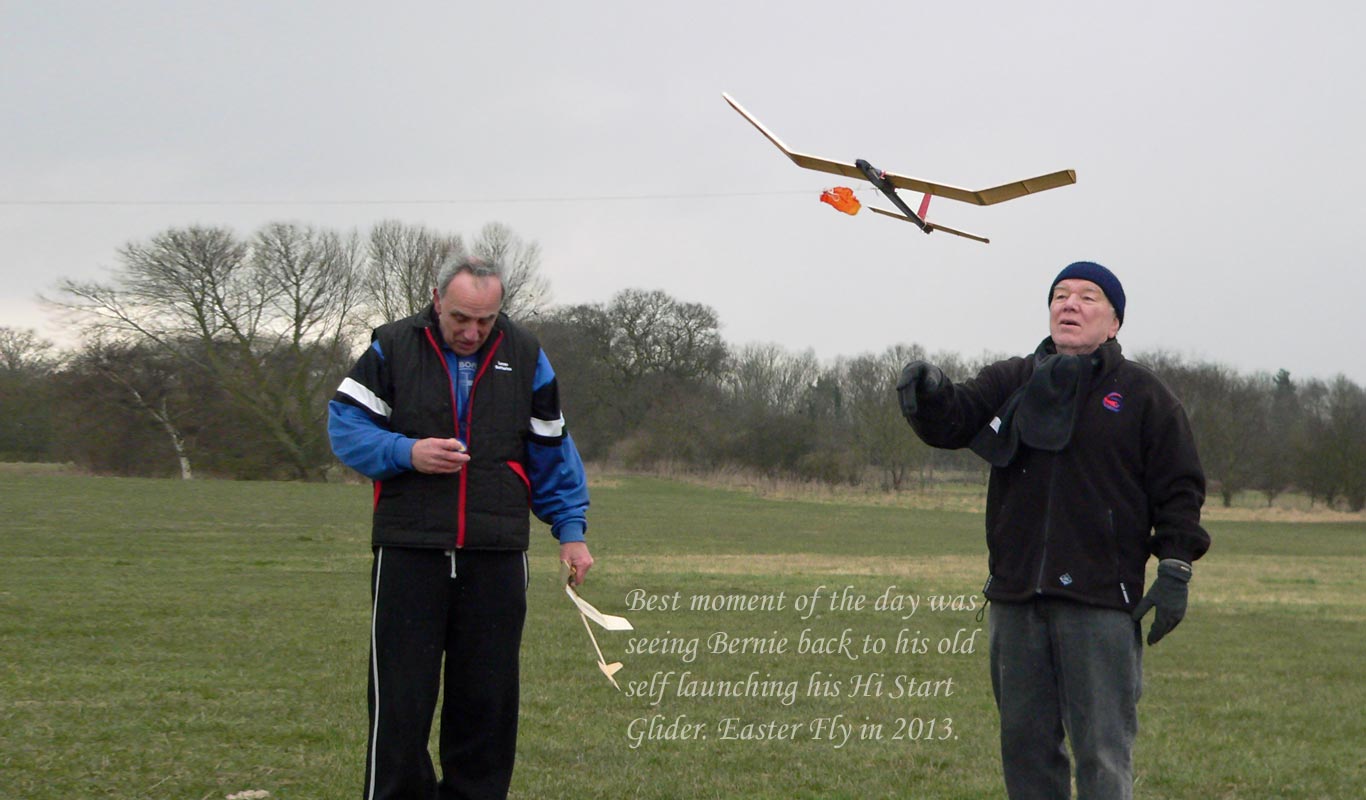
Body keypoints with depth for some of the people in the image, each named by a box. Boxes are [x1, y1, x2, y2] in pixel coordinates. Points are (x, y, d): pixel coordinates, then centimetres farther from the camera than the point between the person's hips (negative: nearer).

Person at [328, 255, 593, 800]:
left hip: (497, 558, 2)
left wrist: (571, 530, 9)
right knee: (401, 699, -2)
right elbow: (345, 426, 1)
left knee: (488, 701, 5)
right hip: (408, 554, -2)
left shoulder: (525, 356, 9)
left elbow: (551, 452, 14)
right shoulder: (393, 348, 2)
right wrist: (408, 452, -14)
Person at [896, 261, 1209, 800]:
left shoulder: (1144, 396, 5)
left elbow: (1180, 488, 3)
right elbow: (953, 420, -1)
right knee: (1024, 740, 11)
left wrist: (1174, 573, -6)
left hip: (1100, 601, -4)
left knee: (1101, 748, -5)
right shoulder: (1012, 382, 13)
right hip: (1015, 598, 4)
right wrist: (928, 395, -24)